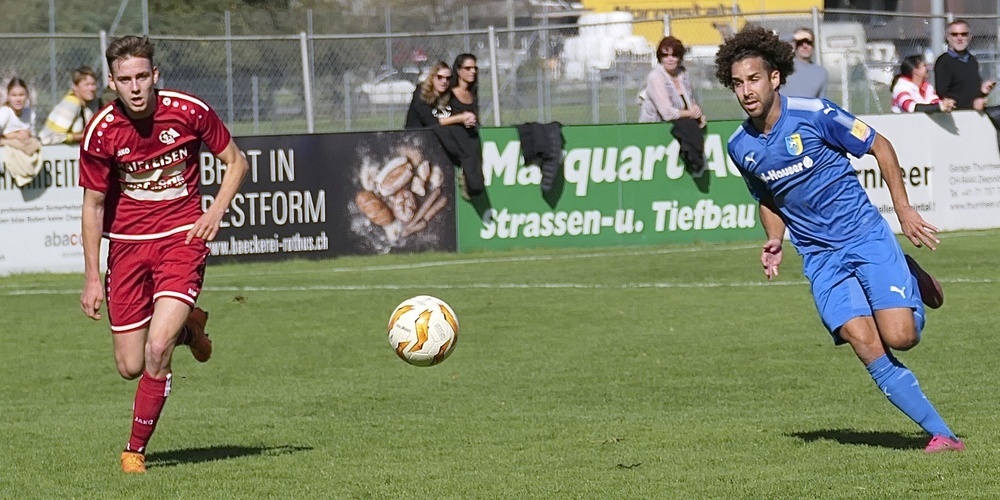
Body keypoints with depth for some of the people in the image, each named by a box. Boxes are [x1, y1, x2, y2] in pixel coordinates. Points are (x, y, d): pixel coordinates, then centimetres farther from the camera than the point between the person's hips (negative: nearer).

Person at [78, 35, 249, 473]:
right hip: (126, 243, 2)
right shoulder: (100, 132, -10)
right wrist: (92, 277, -2)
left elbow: (236, 162, 5)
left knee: (157, 349, -19)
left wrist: (216, 211, -12)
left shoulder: (189, 111, -11)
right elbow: (93, 204, 1)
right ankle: (187, 327, 36)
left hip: (182, 237, -2)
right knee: (130, 367, 3)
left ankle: (136, 449, -2)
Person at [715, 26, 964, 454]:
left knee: (899, 337, -19)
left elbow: (880, 146, -2)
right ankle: (941, 434, -9)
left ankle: (916, 283, 17)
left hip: (866, 236, -3)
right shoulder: (740, 148, 2)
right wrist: (774, 244, 2)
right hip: (819, 255, 3)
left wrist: (904, 210, -7)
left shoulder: (814, 114, -13)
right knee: (866, 345, -16)